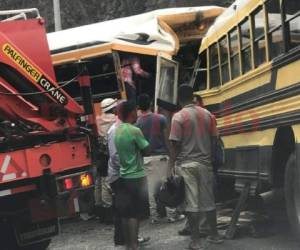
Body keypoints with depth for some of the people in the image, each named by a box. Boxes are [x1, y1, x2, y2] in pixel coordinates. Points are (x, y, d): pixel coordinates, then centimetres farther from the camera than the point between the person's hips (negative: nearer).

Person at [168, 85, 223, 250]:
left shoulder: (179, 117, -9)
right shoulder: (207, 114, 4)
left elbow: (175, 144, -12)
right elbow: (213, 140, 9)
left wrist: (171, 166, -6)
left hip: (186, 165, -4)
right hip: (205, 163, 5)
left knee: (191, 203, -2)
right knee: (208, 200, 16)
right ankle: (214, 235, 25)